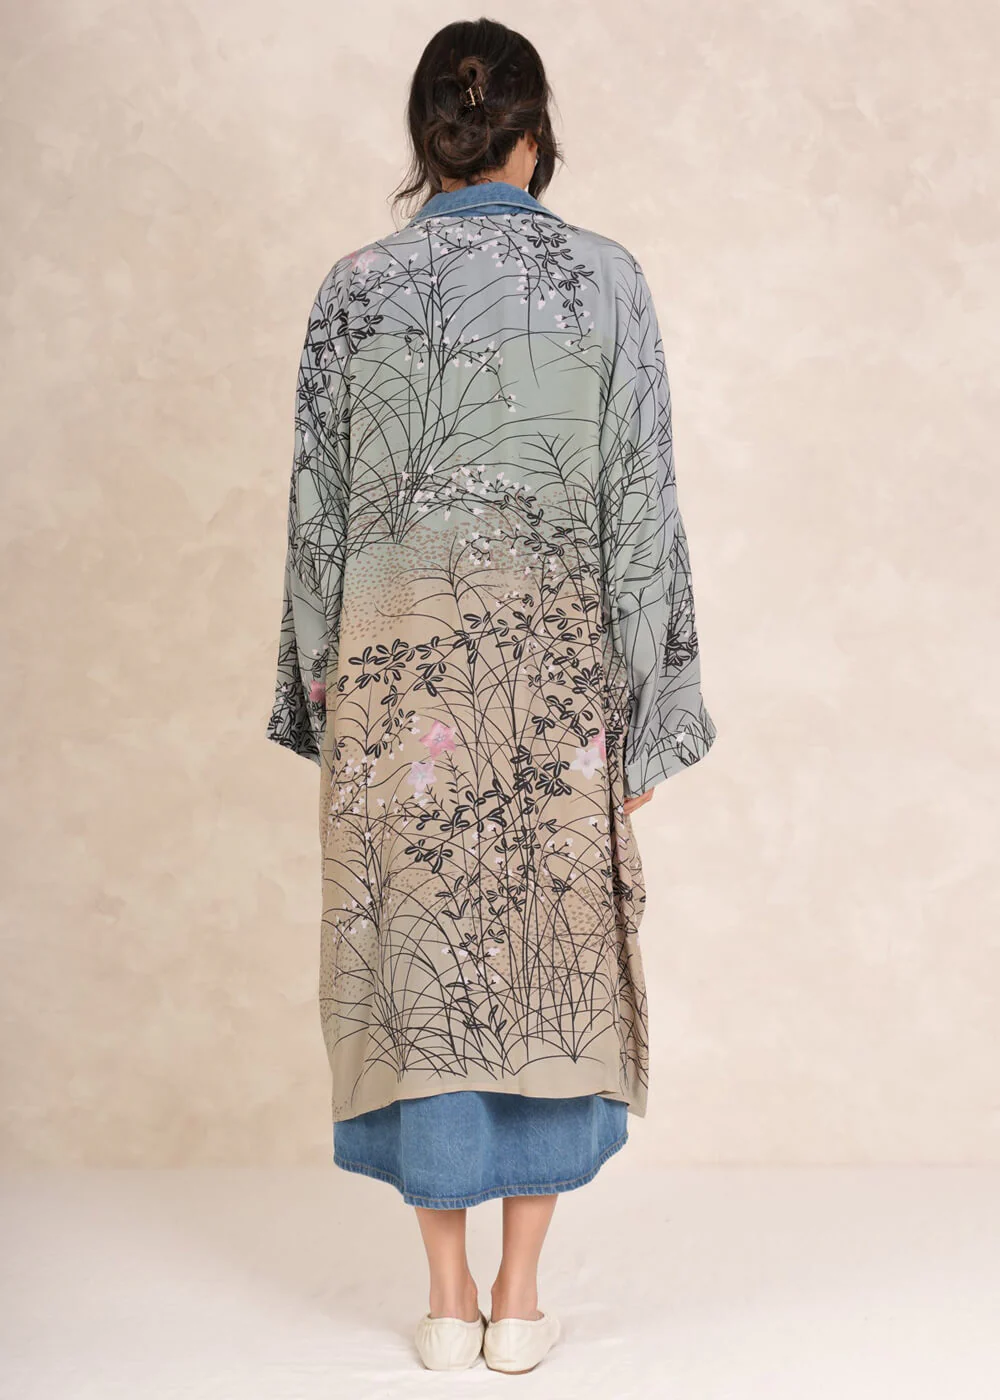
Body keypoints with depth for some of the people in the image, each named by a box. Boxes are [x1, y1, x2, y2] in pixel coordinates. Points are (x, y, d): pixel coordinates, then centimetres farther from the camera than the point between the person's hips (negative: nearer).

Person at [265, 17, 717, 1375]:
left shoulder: (355, 286, 1)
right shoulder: (605, 277, -2)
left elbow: (320, 508, 2)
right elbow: (641, 508, -3)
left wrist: (320, 694, 11)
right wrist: (648, 713, 3)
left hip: (398, 663, 1)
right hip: (556, 664, 0)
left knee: (418, 960, 8)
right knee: (551, 958, 10)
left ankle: (447, 1299, 15)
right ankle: (521, 1300, 15)